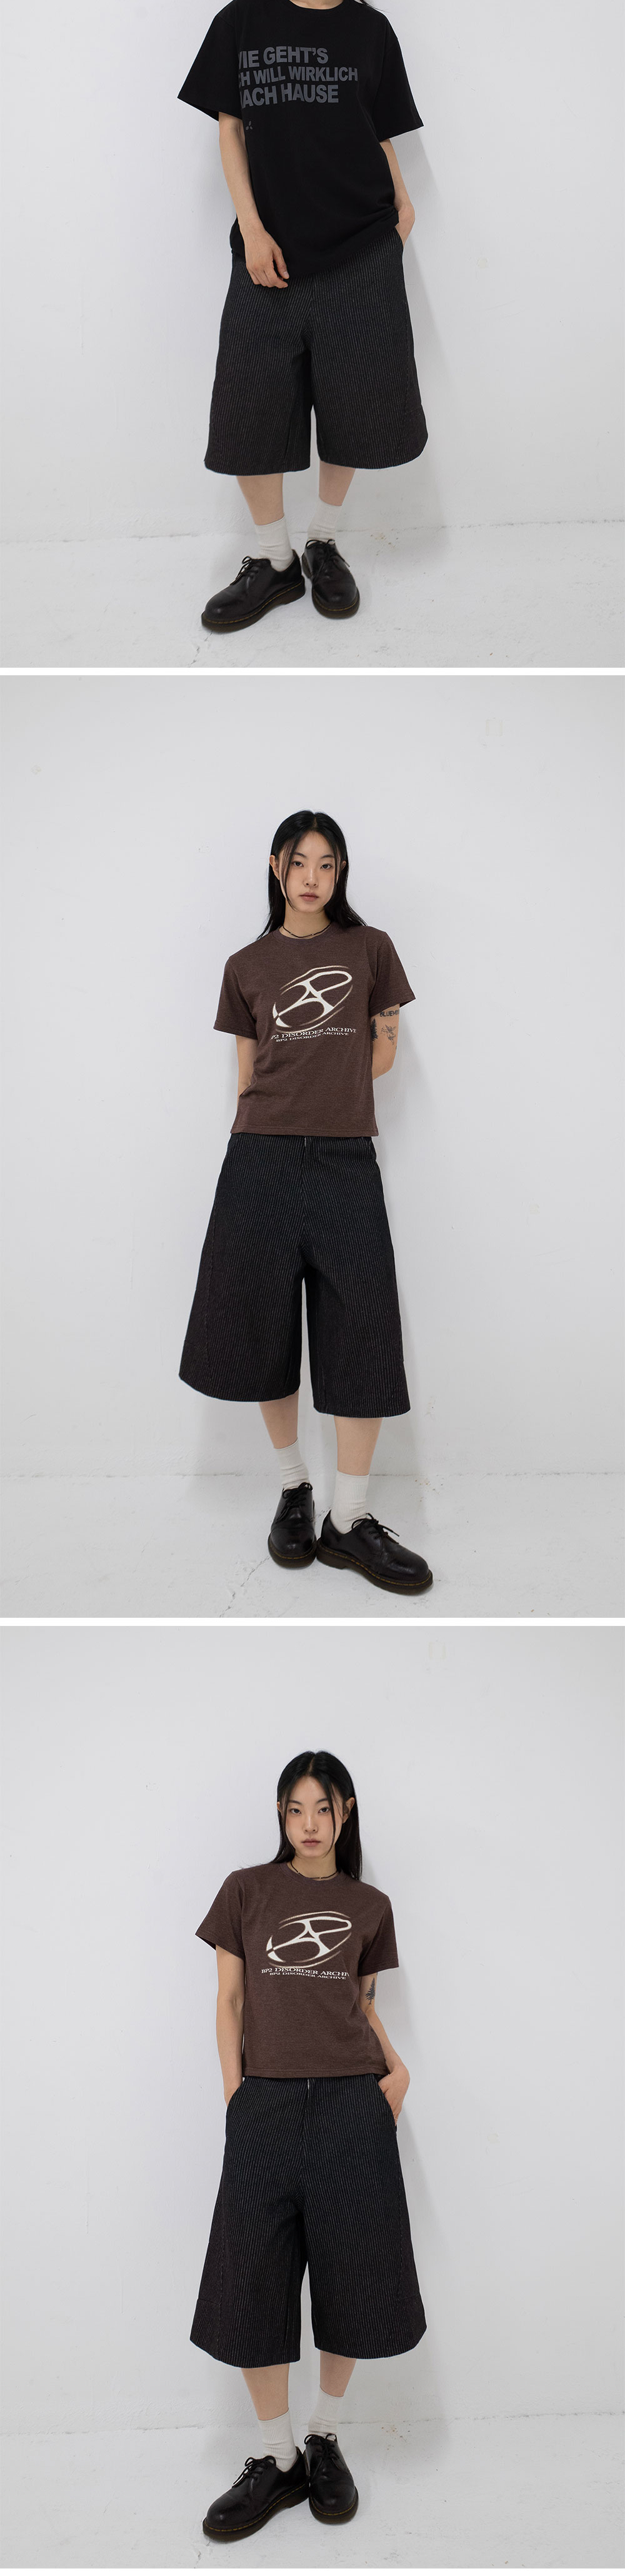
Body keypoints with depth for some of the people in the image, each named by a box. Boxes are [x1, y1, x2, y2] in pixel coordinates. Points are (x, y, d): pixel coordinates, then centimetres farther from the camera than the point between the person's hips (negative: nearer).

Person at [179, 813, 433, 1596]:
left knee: (365, 1335, -6)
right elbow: (249, 1074, 13)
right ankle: (293, 1489, 19)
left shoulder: (369, 949, 9)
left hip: (345, 1159, 0)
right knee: (266, 1327, 3)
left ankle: (348, 1521, -1)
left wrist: (329, 1090, 5)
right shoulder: (248, 966, 10)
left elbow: (383, 1049, 14)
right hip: (263, 1159, 1)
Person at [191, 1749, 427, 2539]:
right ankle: (276, 2458, 10)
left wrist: (395, 2065, 0)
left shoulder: (368, 1906, 10)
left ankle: (325, 2438, 20)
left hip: (352, 2103, 1)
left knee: (351, 2275, 3)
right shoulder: (247, 1890, 5)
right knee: (254, 2280, -1)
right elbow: (229, 2000, 5)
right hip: (266, 2105, -1)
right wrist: (235, 2095, -4)